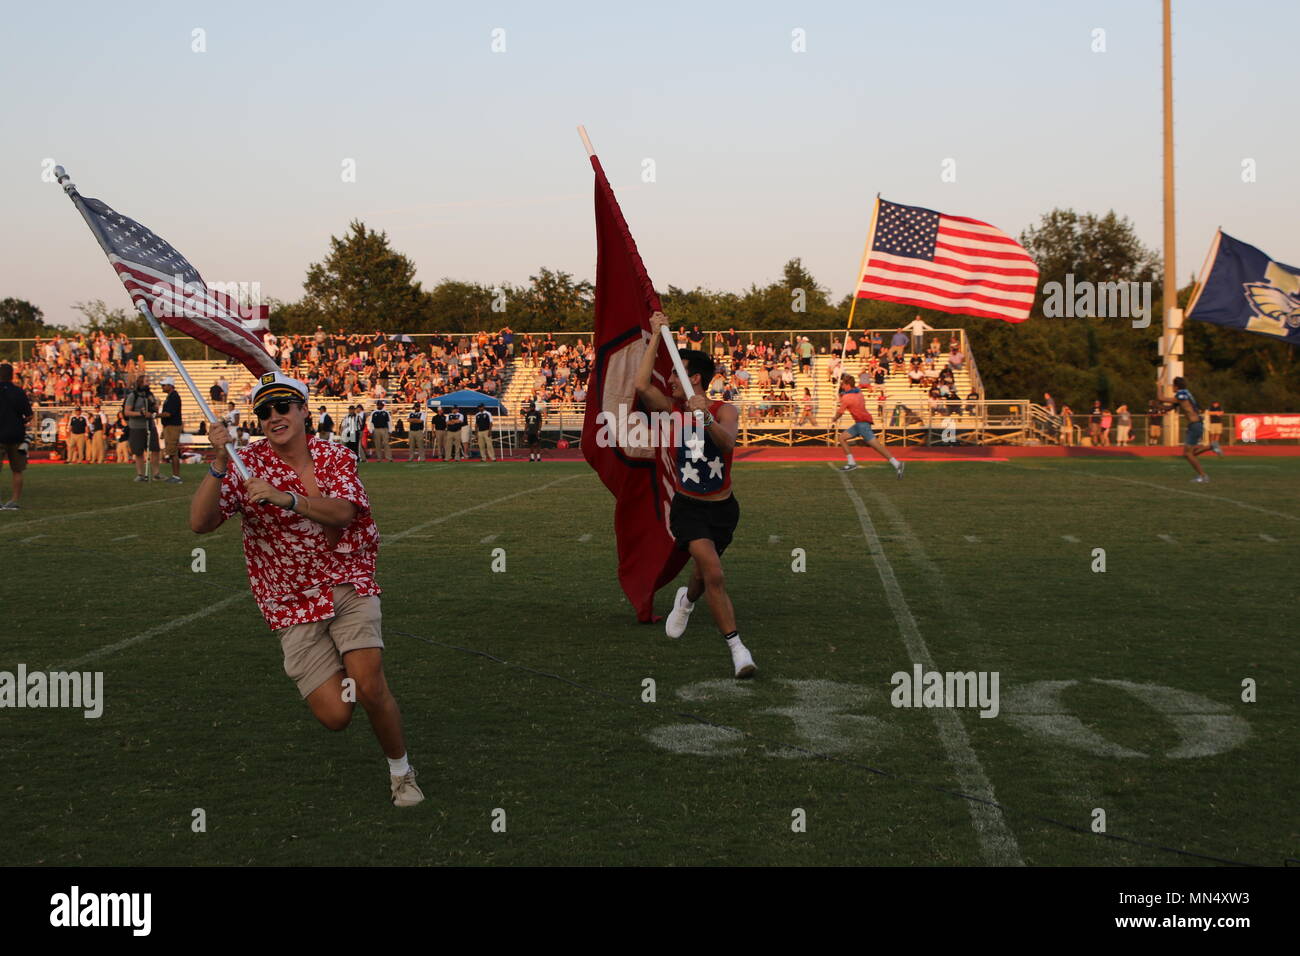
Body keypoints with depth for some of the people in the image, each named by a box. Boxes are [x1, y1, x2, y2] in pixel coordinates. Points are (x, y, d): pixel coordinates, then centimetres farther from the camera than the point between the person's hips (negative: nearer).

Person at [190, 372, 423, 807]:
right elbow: (200, 523, -16)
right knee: (334, 715, -9)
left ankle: (401, 771, 7)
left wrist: (284, 497, -33)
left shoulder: (334, 457, 0)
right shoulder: (247, 465, -5)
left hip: (348, 585, 1)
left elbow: (341, 512, -19)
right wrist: (218, 466, -30)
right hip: (292, 604, -1)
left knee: (369, 685, -19)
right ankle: (337, 672, 29)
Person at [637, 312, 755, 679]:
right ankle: (736, 647, -19)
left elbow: (728, 443, -26)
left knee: (705, 570, 19)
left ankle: (687, 600, 56)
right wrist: (656, 336, -12)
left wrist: (707, 418, -44)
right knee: (713, 572, -21)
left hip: (722, 508, 1)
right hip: (687, 507, -1)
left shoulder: (725, 411, -6)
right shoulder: (670, 409, -2)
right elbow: (641, 385, -17)